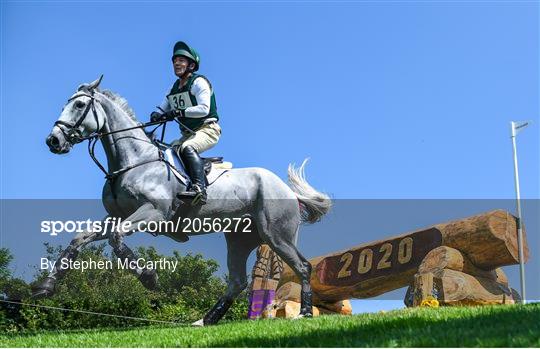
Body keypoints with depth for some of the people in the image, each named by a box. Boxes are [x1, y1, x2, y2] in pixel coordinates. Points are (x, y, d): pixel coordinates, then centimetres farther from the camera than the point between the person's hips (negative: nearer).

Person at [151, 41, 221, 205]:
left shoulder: (199, 82, -7)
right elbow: (162, 110, 13)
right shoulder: (175, 88, 17)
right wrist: (156, 115, -12)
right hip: (188, 134, 9)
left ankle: (199, 188, -49)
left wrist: (179, 112, -29)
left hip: (207, 129, -8)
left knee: (187, 148, -35)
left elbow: (204, 109, -21)